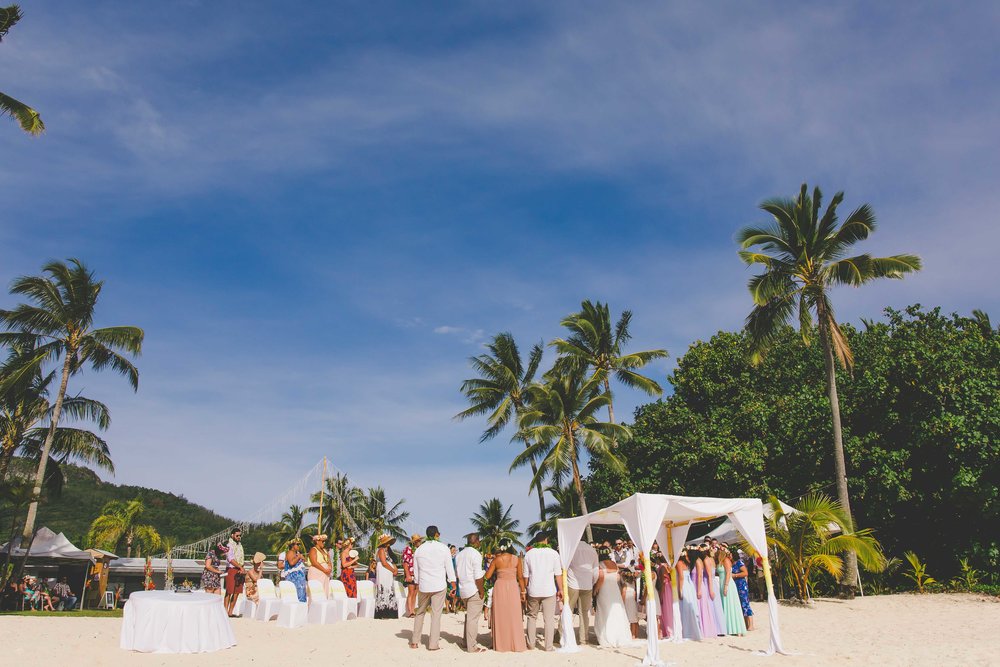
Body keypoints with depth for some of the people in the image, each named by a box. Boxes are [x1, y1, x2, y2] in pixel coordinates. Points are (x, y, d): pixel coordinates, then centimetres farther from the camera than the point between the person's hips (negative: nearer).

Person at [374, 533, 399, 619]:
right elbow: (384, 563, -15)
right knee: (384, 591, -12)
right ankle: (383, 614, -14)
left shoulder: (388, 550, 22)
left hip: (389, 575, 10)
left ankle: (387, 613, 7)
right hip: (383, 574, -10)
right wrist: (393, 571, -10)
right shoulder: (381, 550, -7)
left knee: (390, 592, 6)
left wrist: (396, 569, -1)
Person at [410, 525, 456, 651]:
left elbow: (415, 570, 11)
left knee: (420, 612, 17)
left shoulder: (419, 550, 5)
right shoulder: (444, 548, -4)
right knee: (436, 614, 2)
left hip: (423, 586, 3)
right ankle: (433, 644, 3)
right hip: (439, 586, -3)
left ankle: (415, 641, 20)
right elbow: (449, 568, -3)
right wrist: (453, 584, 4)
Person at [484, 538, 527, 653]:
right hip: (513, 587, 0)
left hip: (499, 587, 0)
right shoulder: (516, 559, -2)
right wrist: (523, 591, 9)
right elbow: (520, 577, 0)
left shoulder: (497, 559, -3)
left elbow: (488, 576, -1)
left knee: (500, 617, 9)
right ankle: (516, 644, 11)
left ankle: (501, 645, 14)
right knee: (514, 617, 8)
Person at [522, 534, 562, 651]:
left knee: (532, 617, 15)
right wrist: (560, 589, 6)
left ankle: (531, 643, 18)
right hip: (549, 591, -2)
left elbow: (525, 575, 6)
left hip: (533, 590, 2)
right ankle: (549, 646, 3)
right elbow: (558, 574, -2)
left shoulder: (529, 554, 4)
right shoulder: (553, 553, -1)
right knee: (549, 618, 3)